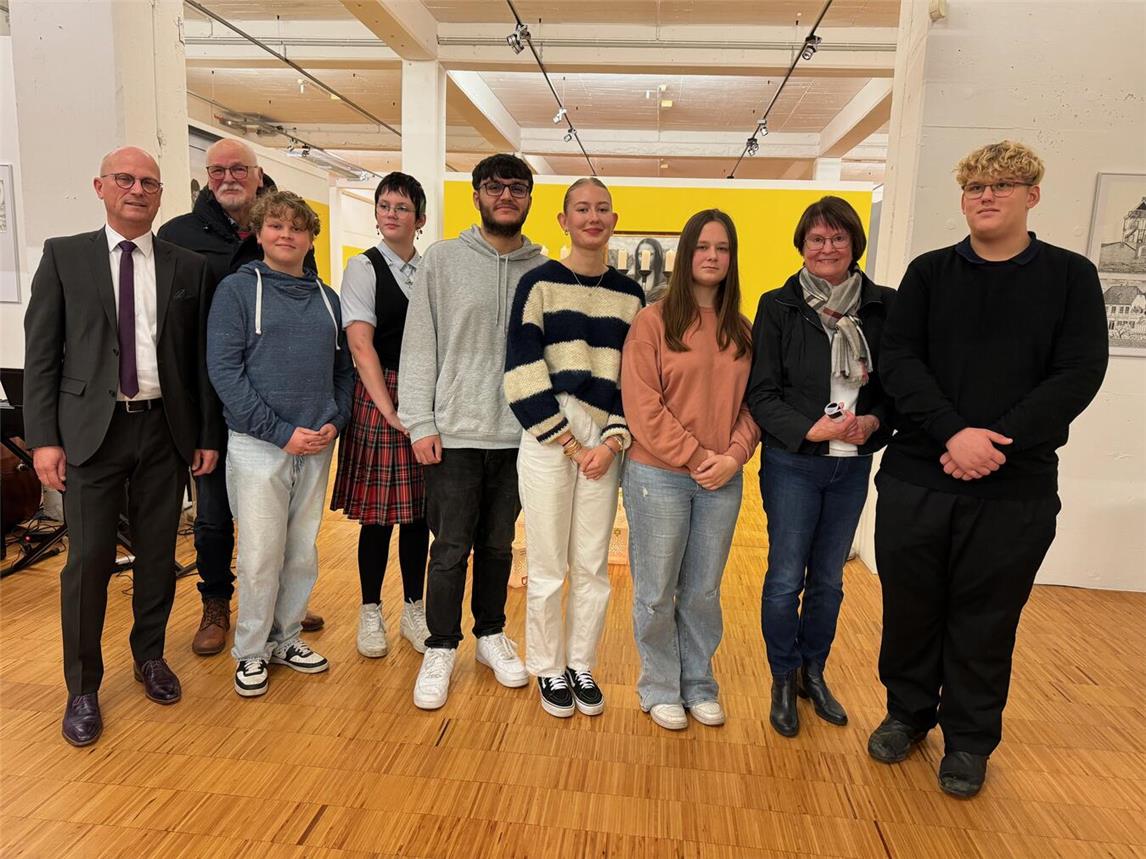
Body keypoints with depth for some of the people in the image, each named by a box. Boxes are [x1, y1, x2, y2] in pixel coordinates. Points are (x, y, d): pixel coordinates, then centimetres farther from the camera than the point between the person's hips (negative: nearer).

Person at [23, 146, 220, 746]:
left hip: (165, 428, 2)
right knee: (89, 559, 2)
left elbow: (201, 358, 6)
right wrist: (43, 438, -6)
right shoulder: (64, 256, 3)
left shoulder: (187, 267, 6)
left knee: (158, 554, 11)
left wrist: (208, 435, 4)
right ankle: (83, 688, 19)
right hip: (92, 428, -1)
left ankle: (149, 656, 32)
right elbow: (40, 353, 1)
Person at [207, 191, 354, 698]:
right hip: (259, 444, -4)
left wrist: (336, 421, -3)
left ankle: (286, 638, 29)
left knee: (303, 552, 12)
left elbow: (343, 368, 14)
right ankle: (251, 652, 19)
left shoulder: (325, 297, 11)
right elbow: (223, 369, -10)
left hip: (317, 446, 4)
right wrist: (281, 432, -15)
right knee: (260, 556, 1)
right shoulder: (238, 289, -2)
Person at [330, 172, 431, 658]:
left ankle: (414, 610, 23)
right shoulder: (364, 267, -1)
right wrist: (388, 408, -15)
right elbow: (360, 344, -9)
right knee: (378, 513, 3)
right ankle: (370, 613, 20)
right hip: (378, 398, -3)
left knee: (418, 509, 9)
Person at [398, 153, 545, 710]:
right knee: (451, 549, 4)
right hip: (455, 434, -2)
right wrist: (419, 424, -8)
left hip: (519, 435, 2)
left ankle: (491, 634, 33)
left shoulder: (544, 271, 5)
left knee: (498, 544, 15)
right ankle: (440, 650, 22)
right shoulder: (442, 260, 0)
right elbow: (418, 348, -2)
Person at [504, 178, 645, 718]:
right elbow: (523, 373, -7)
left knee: (593, 566, 9)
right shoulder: (539, 283, 0)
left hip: (605, 444, 3)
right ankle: (547, 670, 24)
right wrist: (568, 443, -10)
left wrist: (613, 442, -6)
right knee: (547, 567, 5)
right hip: (547, 441, -3)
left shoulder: (630, 295, 10)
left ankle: (581, 665, 27)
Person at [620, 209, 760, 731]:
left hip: (723, 481, 4)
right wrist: (696, 457, -14)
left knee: (703, 591, 15)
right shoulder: (653, 320, -6)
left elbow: (751, 403, 8)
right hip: (659, 475, -4)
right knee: (656, 591, 7)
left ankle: (698, 684, 33)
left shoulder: (742, 331, 9)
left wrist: (734, 456, -9)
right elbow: (642, 404, -12)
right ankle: (660, 688, 27)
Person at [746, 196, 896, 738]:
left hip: (853, 466, 3)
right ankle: (784, 680, 24)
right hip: (793, 463, -3)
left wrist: (873, 422, -14)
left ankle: (814, 673, 34)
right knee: (786, 579, 4)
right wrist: (813, 429, -21)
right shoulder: (779, 306, -6)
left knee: (828, 578, 15)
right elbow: (761, 393, -8)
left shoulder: (883, 306, 1)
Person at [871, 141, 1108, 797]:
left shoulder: (1071, 276, 4)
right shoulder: (929, 272, 7)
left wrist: (997, 444, -18)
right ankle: (908, 713, 33)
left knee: (986, 619, 9)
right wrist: (954, 433, -19)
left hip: (1017, 488, -1)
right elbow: (899, 360, -5)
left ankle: (970, 740, 29)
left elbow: (1080, 374, -7)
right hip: (915, 477, 1)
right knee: (911, 606, 11)